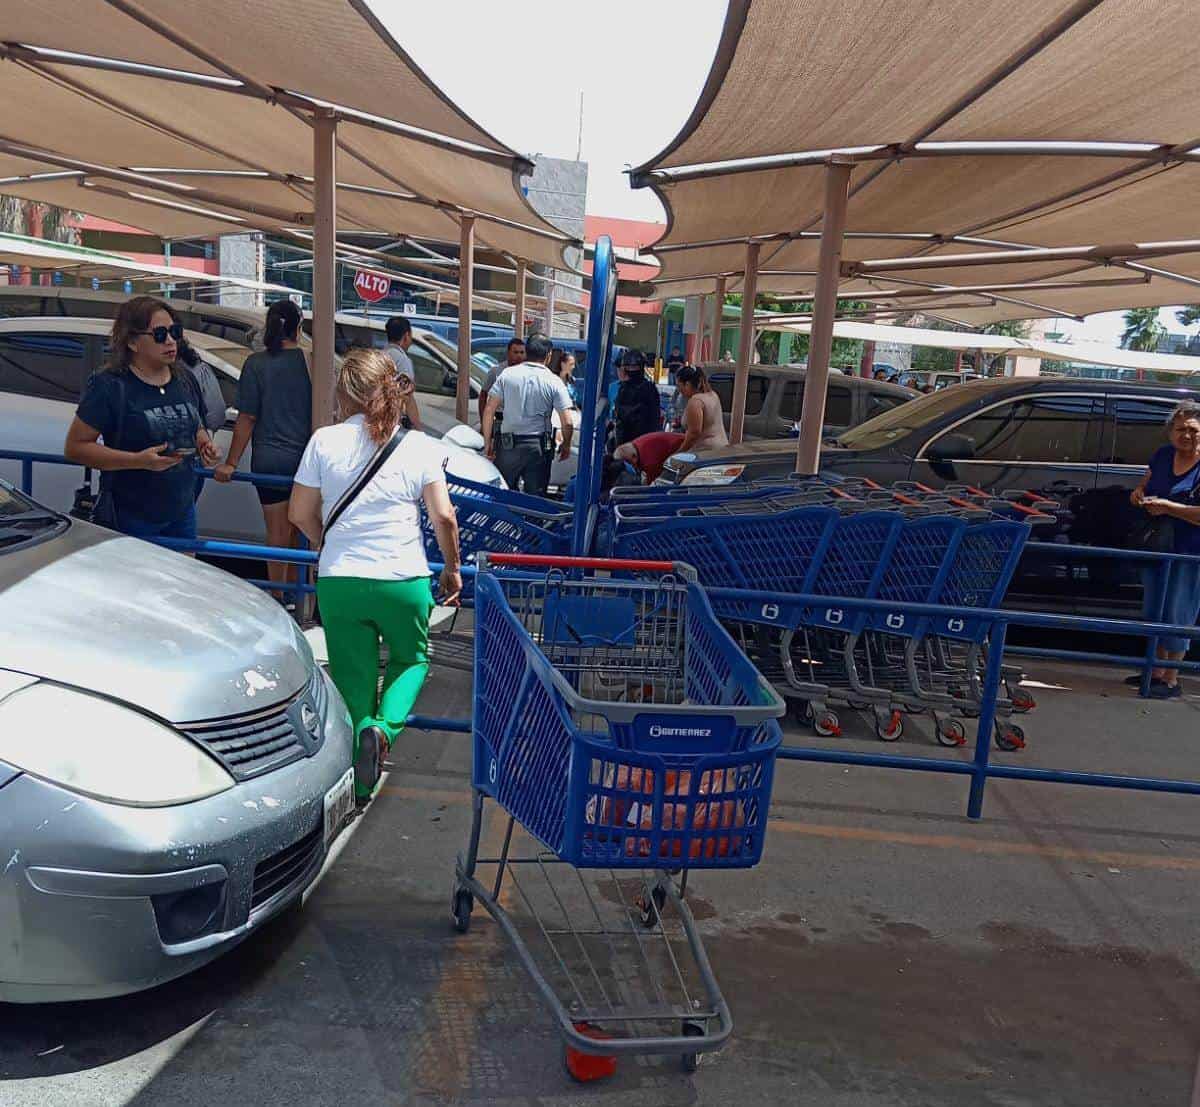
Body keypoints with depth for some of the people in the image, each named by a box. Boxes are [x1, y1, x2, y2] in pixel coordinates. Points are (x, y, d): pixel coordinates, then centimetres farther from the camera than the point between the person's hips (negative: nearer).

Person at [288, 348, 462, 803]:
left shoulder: (324, 441, -1)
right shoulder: (417, 445, -3)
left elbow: (300, 514, 4)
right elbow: (443, 517, -5)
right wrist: (453, 568, 10)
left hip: (339, 581, 1)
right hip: (404, 579, 0)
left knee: (353, 678, 12)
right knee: (410, 659, 22)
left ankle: (362, 781, 10)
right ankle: (384, 728, -5)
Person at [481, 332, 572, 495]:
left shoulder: (507, 374, -1)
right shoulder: (554, 382, -4)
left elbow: (489, 411, -3)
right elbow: (567, 423, -7)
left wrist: (488, 442, 6)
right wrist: (566, 445, 11)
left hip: (508, 445, 1)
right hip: (539, 447, -1)